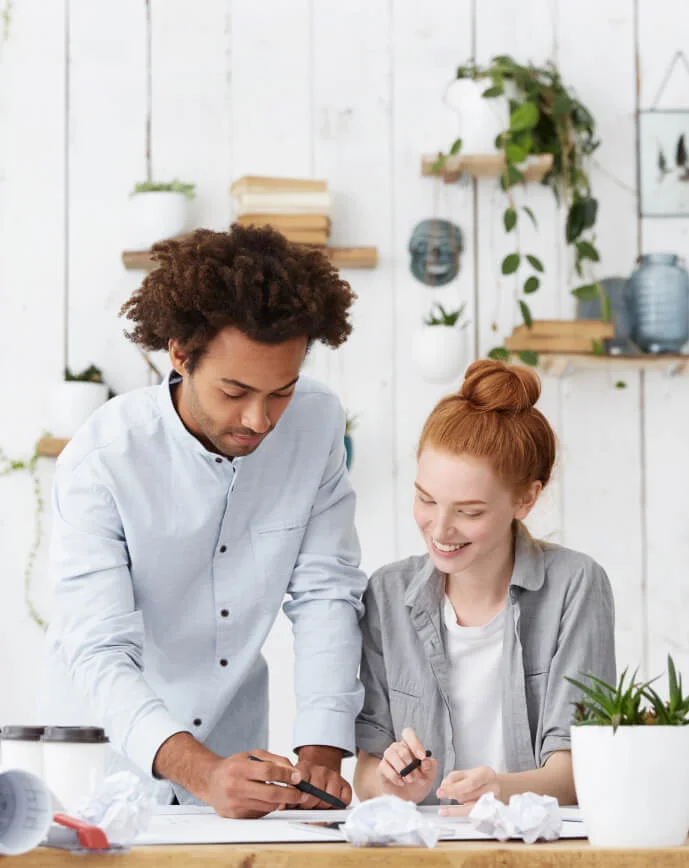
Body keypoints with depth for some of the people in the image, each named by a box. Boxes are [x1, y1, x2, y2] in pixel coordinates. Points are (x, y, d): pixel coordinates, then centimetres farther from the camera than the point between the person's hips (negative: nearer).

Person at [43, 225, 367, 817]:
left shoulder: (316, 423, -5)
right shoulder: (102, 461, -17)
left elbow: (325, 594, -2)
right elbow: (98, 653, -22)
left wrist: (321, 752, -16)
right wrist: (202, 771, -38)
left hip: (236, 749, 3)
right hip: (110, 763, -3)